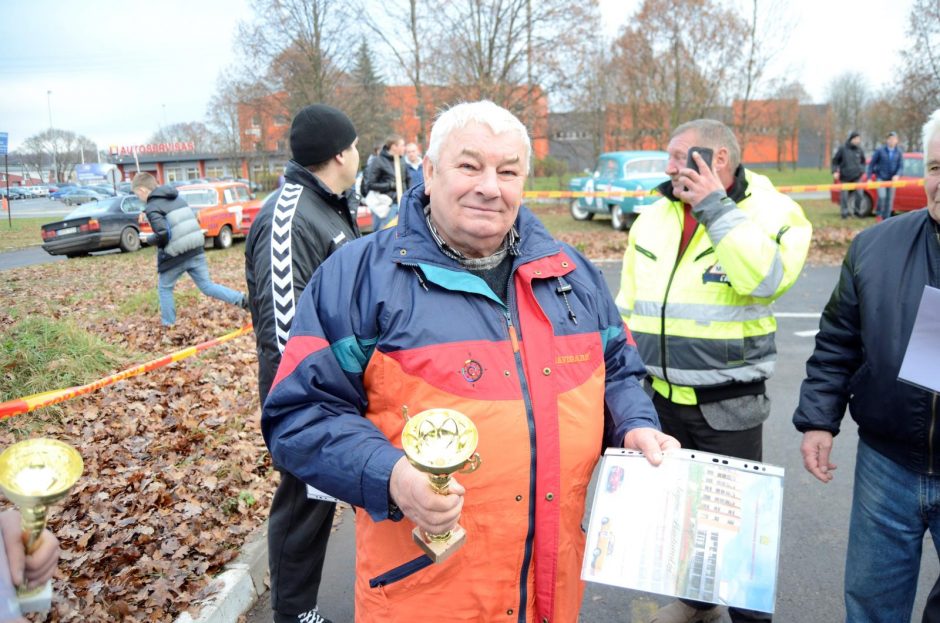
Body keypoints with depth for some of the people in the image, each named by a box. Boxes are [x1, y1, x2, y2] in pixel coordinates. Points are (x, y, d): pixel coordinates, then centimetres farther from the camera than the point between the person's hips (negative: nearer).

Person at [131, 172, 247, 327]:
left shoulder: (152, 207, -10)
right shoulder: (177, 198, 14)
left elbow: (163, 233, -22)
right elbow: (195, 219, 19)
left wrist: (150, 239, -2)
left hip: (174, 257, -6)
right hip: (196, 251, 6)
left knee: (164, 289, 16)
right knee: (207, 286, 10)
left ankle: (168, 325, 20)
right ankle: (242, 300, -6)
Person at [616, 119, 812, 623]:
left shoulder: (770, 212, -8)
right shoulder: (653, 219, 5)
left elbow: (767, 278, -29)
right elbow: (626, 309, 11)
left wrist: (716, 208, -25)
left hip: (728, 404, -5)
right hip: (658, 397, 5)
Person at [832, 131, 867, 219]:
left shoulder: (859, 150, 7)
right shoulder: (842, 149, -3)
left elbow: (863, 161, 21)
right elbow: (835, 161, 3)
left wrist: (862, 170, 6)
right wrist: (835, 171, -8)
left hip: (856, 177, 2)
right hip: (844, 177, -2)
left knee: (859, 194, -8)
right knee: (844, 196, 0)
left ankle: (857, 211, 10)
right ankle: (844, 213, 13)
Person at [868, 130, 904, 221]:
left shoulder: (898, 152, 4)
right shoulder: (880, 151, -4)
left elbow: (901, 165, 0)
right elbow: (871, 164, 0)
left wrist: (897, 175, -20)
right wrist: (869, 178, -3)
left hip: (892, 179, 3)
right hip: (880, 178, -3)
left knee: (890, 199, 4)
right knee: (882, 196, -19)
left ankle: (886, 218, 13)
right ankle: (879, 214, 3)